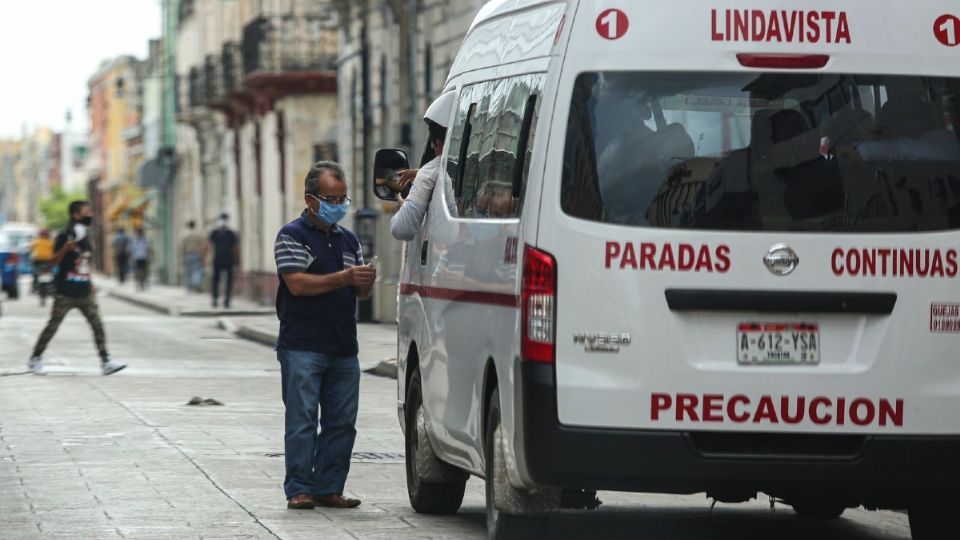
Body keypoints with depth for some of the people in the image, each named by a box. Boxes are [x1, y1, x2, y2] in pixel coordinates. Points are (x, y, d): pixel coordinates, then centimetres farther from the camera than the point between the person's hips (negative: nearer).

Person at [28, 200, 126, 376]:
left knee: (97, 325, -2)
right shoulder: (64, 237, -9)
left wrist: (91, 287, 22)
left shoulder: (86, 238, 12)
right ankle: (35, 359, 14)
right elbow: (54, 261, -13)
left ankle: (106, 362, -2)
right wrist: (65, 249, -31)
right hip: (66, 294, -6)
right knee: (52, 326, 1)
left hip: (84, 294, 6)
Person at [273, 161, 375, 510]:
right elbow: (297, 284, -14)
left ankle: (328, 488, 10)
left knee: (342, 422, 5)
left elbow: (361, 293, 19)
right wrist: (344, 277, -20)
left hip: (344, 348, 6)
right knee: (302, 420, -6)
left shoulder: (348, 240, 18)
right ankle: (298, 489, -3)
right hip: (303, 347, -6)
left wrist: (366, 282, -5)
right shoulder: (293, 236, -2)